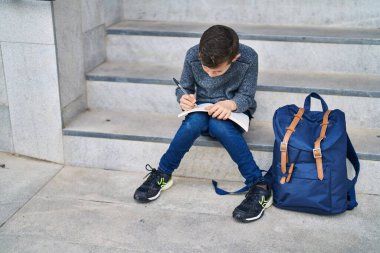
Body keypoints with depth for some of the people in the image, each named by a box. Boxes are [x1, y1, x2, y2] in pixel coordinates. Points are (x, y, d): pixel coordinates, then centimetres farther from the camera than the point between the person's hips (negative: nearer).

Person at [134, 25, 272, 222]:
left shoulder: (248, 58, -20)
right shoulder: (193, 55, -15)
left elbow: (246, 96, -13)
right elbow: (184, 87, -2)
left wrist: (230, 104, -35)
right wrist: (183, 98, -27)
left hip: (234, 110, -2)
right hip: (203, 108, 2)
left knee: (219, 125, -38)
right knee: (194, 122, -35)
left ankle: (259, 186, -31)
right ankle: (162, 175, -17)